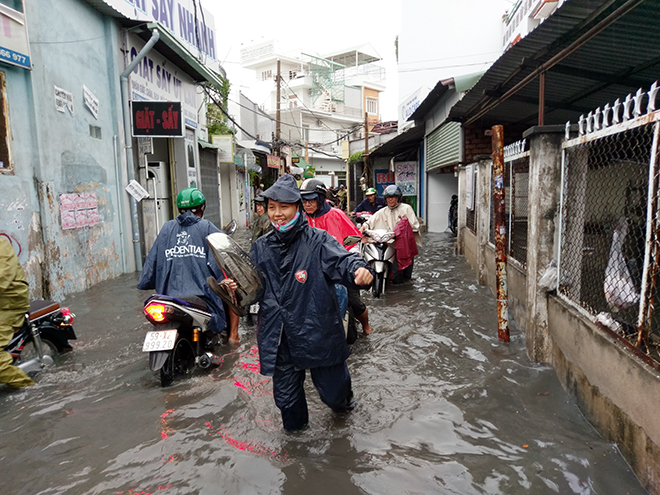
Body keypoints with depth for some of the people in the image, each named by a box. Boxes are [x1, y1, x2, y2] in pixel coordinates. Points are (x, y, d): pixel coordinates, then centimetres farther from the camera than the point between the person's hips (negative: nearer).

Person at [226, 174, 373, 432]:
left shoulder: (317, 241, -9)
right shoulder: (261, 248, 5)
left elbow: (341, 260, -24)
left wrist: (358, 269, -46)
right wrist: (238, 287, -10)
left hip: (318, 334, -3)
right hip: (279, 339, 4)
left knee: (333, 392, 12)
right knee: (285, 397, 17)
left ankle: (343, 400, 50)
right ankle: (295, 430, 49)